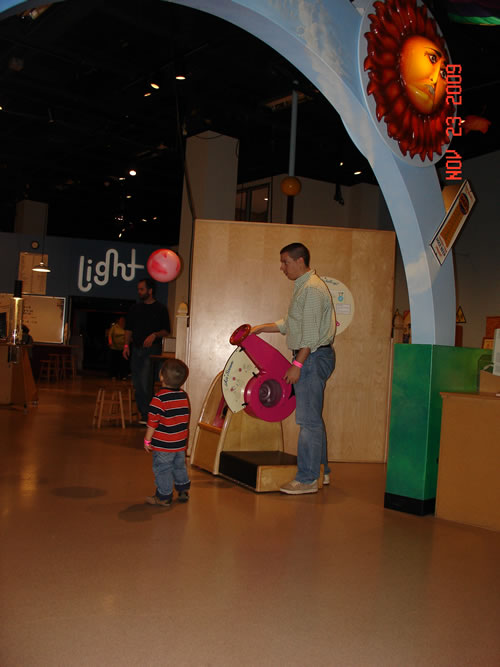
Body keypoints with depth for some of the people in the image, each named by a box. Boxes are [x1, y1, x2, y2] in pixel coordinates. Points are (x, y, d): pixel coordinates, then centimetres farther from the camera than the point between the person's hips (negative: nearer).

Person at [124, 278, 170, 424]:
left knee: (145, 381, -15)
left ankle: (147, 415, -10)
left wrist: (155, 335, -17)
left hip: (152, 348, -5)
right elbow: (129, 329, 17)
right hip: (136, 349, 5)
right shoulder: (135, 308, 15)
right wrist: (126, 345, 5)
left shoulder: (160, 309, 1)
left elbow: (166, 331, 1)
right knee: (137, 383, 6)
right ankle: (142, 412, 16)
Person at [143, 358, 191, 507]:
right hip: (180, 443, 7)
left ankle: (164, 497, 15)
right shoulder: (184, 396, 0)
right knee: (179, 467, 22)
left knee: (162, 469, 6)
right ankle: (183, 491, 35)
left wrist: (147, 440, -5)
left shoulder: (159, 398, -20)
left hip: (163, 444, -7)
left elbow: (152, 423, -16)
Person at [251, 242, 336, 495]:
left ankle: (307, 479, -1)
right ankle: (320, 470, 25)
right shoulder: (303, 287, 18)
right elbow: (289, 324, 24)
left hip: (313, 357, -11)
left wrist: (297, 364, -22)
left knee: (309, 419, -7)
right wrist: (259, 328, 20)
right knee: (312, 417, 15)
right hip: (311, 358, 11)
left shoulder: (312, 289, -15)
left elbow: (310, 333, -21)